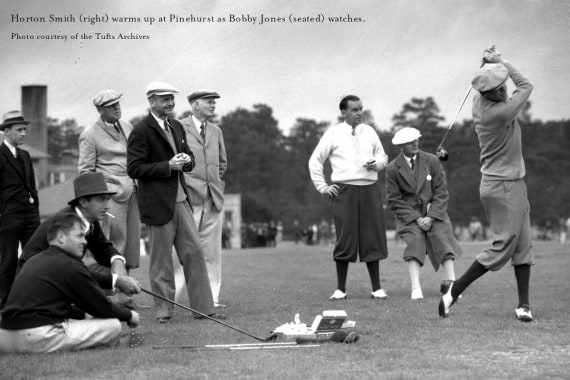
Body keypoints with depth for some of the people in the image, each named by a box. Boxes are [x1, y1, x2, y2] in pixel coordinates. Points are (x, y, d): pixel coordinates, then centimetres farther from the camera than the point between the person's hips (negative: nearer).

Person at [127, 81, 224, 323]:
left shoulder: (177, 127, 14)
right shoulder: (141, 131, -11)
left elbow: (189, 158, 25)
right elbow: (134, 169, -15)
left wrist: (186, 160, 0)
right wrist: (168, 166, -19)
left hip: (181, 200, 7)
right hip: (158, 203, -7)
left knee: (194, 252, 5)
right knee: (161, 260, 2)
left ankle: (203, 307, 11)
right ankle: (164, 311, 11)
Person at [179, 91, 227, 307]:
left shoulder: (216, 131, 17)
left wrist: (218, 183, 15)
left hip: (213, 198, 6)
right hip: (189, 198, -6)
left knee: (212, 253, 6)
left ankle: (211, 298, 11)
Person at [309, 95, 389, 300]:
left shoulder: (369, 131, 12)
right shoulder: (333, 133, 3)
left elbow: (383, 157, 21)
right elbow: (315, 161, 9)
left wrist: (376, 163, -2)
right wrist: (322, 187, 3)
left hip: (369, 190, 3)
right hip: (344, 190, -3)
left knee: (372, 239, 2)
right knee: (345, 239, -3)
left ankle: (377, 288, 8)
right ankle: (341, 289, 4)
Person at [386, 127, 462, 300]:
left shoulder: (431, 161, 0)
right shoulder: (393, 168, -1)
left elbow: (441, 192, -1)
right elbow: (394, 200, -2)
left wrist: (431, 217, -14)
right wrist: (416, 218, -13)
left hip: (434, 212, 1)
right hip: (408, 213, -1)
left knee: (442, 240, -20)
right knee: (414, 241, -25)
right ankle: (415, 288, -32)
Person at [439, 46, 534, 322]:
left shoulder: (480, 103, 0)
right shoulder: (499, 113, -24)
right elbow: (526, 86, -8)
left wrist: (492, 63, 7)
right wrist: (501, 62, -1)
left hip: (511, 185, 9)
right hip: (504, 187, -9)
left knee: (522, 244, 9)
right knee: (502, 245, -4)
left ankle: (523, 304, 10)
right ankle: (454, 289, 2)